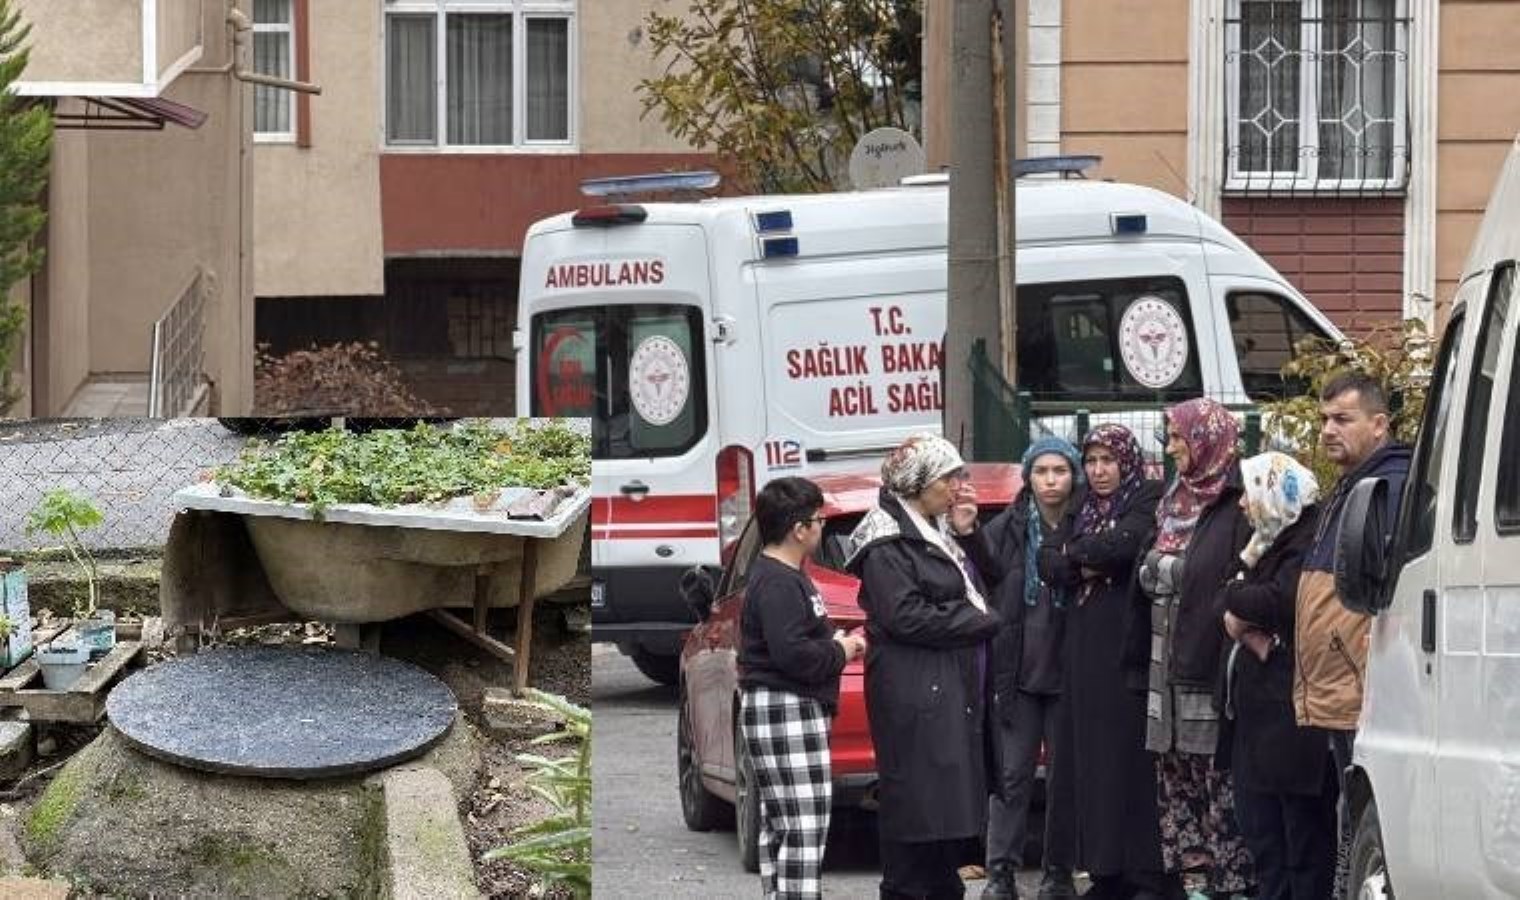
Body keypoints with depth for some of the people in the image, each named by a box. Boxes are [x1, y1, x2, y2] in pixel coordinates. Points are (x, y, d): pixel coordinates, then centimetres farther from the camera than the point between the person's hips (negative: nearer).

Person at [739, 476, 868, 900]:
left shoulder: (787, 577, 17)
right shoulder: (778, 584, -17)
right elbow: (792, 653, -26)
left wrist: (836, 642, 11)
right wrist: (839, 652, -11)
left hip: (790, 711, 11)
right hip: (785, 711, -11)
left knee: (778, 825, 14)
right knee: (803, 826, -14)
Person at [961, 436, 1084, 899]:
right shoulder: (1008, 527, 2)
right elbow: (987, 567, -14)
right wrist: (969, 536, -31)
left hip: (1068, 670, 0)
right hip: (1017, 670, 0)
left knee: (1066, 775, 6)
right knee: (1012, 774, 1)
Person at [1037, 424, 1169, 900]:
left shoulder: (1149, 501, -1)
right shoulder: (1084, 510, 19)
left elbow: (1124, 544, -18)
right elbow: (1049, 562, 10)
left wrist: (1077, 553, -1)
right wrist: (1087, 567, -10)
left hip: (1132, 647, -6)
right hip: (1086, 650, 6)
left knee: (1134, 757, -9)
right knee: (1094, 758, 3)